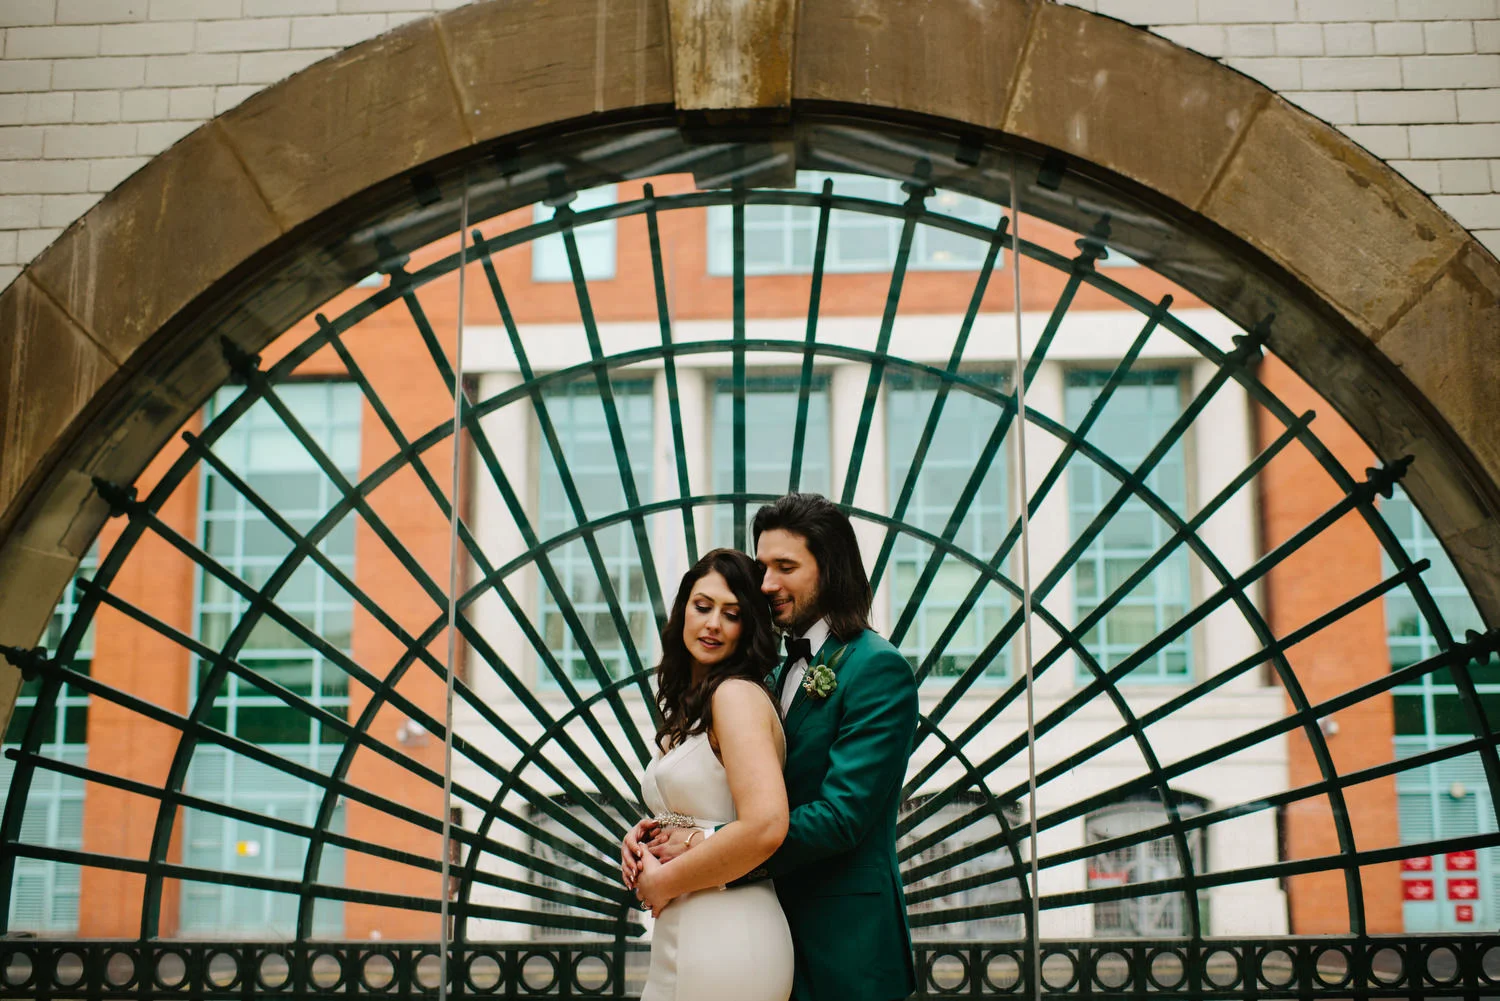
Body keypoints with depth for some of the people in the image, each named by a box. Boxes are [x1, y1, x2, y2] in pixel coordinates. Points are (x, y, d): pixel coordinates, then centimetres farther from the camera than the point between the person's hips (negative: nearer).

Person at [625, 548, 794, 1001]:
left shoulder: (737, 694, -14)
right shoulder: (688, 703, 13)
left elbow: (765, 825, -26)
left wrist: (664, 882, -14)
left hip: (725, 938, -9)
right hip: (676, 934, 9)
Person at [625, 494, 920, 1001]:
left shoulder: (878, 669, -15)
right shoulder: (783, 671, 11)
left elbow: (841, 816, -22)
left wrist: (701, 844, -22)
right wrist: (659, 828, -9)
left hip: (843, 944, -7)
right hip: (780, 925, 7)